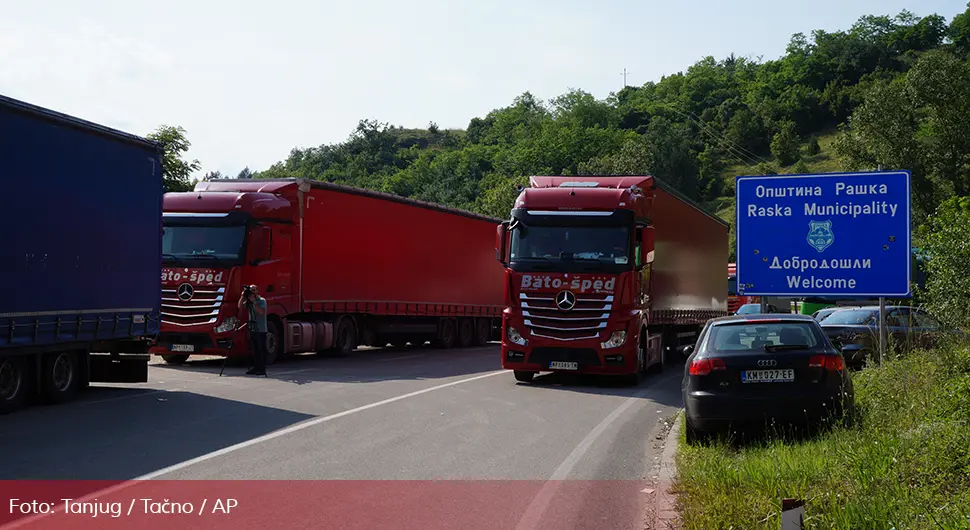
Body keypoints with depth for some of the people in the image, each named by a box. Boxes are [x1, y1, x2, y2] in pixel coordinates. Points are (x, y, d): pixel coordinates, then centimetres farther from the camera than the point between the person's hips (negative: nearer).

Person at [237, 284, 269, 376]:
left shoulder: (262, 300, -7)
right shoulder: (249, 301, 13)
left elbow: (262, 311, -22)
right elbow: (240, 306, 6)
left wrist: (254, 301, -23)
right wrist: (242, 297, -6)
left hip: (261, 330, -7)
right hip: (252, 329, 7)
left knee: (262, 350, -4)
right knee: (255, 350, 10)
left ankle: (262, 369, -3)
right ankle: (256, 367, 15)